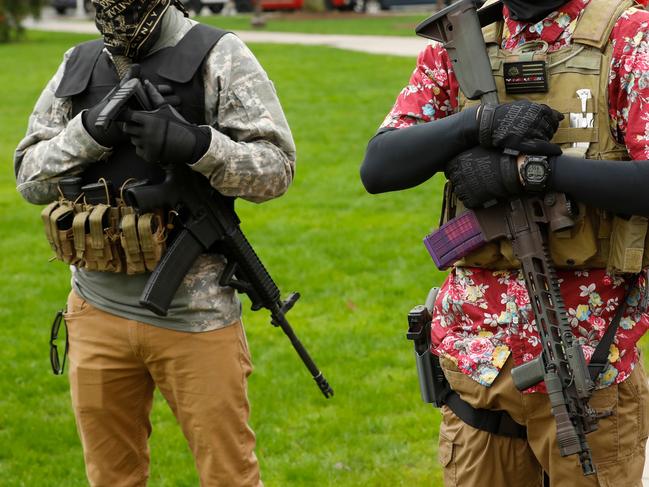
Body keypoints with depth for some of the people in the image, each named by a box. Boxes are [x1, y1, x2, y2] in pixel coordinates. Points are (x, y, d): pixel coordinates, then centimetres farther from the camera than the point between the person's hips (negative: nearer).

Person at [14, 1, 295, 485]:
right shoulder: (79, 67, 10)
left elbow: (277, 166, -7)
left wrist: (196, 143, -24)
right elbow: (31, 178, 7)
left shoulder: (219, 57, -4)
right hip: (98, 313, 5)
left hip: (193, 315, -4)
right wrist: (90, 131, -11)